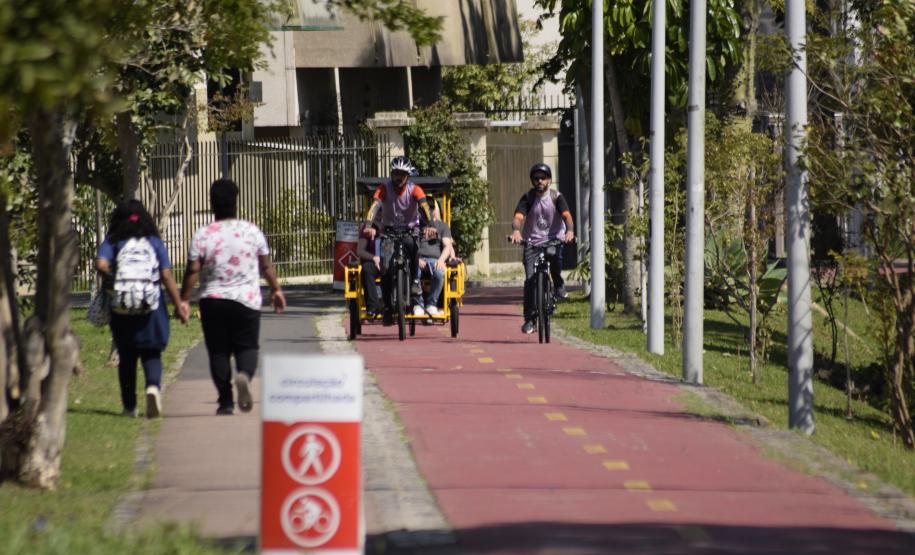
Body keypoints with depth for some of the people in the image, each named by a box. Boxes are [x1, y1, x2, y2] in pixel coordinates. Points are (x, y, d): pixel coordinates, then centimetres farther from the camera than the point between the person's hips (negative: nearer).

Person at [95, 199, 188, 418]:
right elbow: (167, 276, 0)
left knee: (126, 357, 12)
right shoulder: (155, 242, 6)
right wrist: (178, 306, 4)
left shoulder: (112, 242, 3)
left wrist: (111, 280, 4)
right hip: (152, 307, 0)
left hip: (121, 309, 0)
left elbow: (101, 264, -16)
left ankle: (129, 406, 14)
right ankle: (154, 386, -23)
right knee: (151, 353, 6)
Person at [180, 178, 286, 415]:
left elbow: (192, 271, -6)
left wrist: (184, 299, 1)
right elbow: (266, 266, 7)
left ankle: (225, 402, 4)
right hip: (246, 300, 0)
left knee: (218, 351, 7)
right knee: (247, 346, 7)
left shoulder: (202, 235, -5)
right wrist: (276, 290, 20)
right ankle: (244, 374, -25)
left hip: (213, 301, 0)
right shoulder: (252, 232, -1)